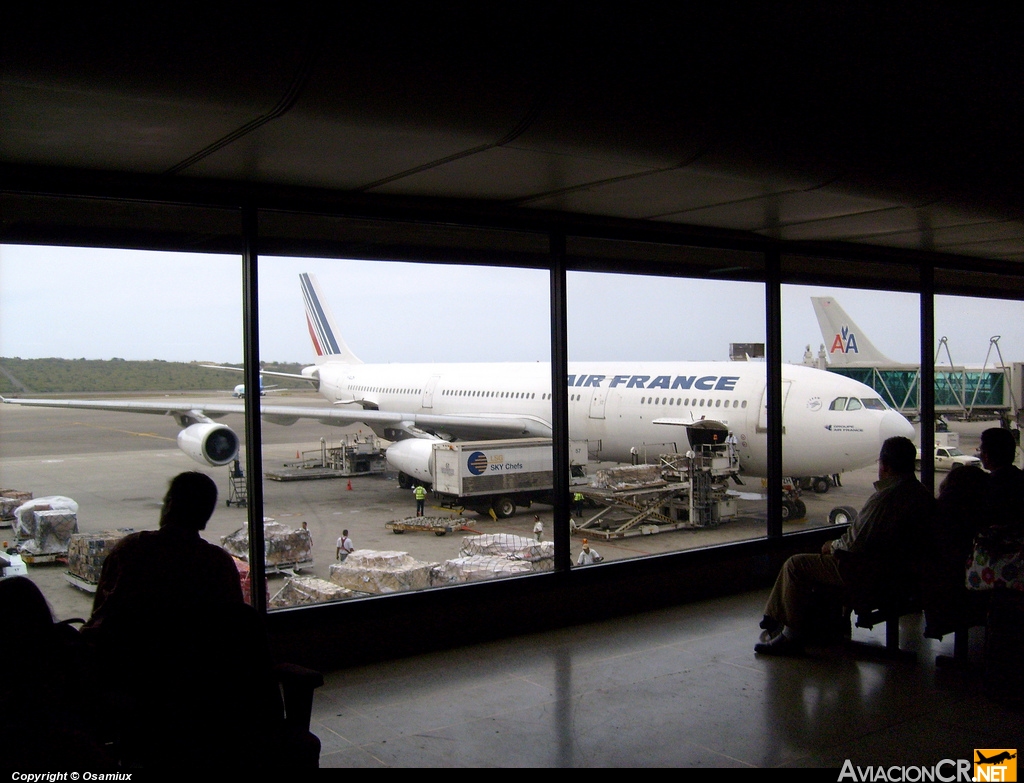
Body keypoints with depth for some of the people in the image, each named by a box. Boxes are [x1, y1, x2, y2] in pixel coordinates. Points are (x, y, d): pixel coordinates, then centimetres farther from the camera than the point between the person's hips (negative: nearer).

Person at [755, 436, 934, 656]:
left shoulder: (886, 497, -25)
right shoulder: (923, 493, 5)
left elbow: (856, 543, -24)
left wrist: (833, 546, -3)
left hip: (871, 573, -10)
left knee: (796, 566, -2)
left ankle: (792, 637, 4)